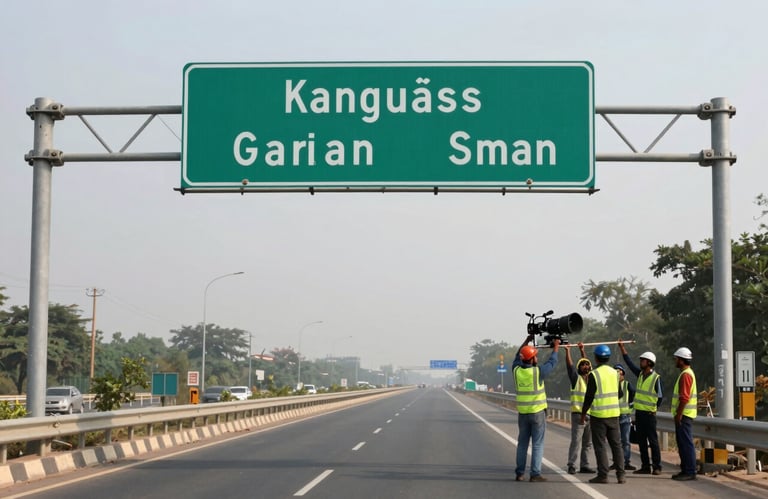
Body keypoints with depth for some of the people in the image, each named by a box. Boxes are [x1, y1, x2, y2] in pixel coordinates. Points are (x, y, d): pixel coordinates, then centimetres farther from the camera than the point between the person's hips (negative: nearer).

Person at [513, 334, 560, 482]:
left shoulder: (516, 370, -3)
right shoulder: (537, 371, -15)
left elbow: (517, 357, 18)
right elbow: (552, 362, 1)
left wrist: (526, 341, 26)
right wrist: (556, 348, 18)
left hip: (523, 413, 5)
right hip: (537, 412, -5)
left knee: (522, 443, 12)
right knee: (537, 444, 0)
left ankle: (520, 473, 13)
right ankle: (535, 474, -3)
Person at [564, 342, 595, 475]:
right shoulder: (576, 378, 0)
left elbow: (587, 362, 24)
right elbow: (569, 365, -8)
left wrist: (582, 350, 27)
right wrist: (567, 351, -10)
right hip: (578, 414, -6)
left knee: (588, 443, 8)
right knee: (576, 441, -9)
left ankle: (584, 465, 13)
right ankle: (571, 466, -8)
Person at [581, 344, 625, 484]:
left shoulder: (594, 374, -11)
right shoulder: (615, 373, 6)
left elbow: (589, 397, -11)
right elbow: (620, 394, 14)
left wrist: (583, 414, -1)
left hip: (598, 415, -5)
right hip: (614, 414, 5)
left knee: (600, 445, 0)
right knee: (616, 444, 9)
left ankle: (603, 475, 0)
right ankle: (620, 474, 7)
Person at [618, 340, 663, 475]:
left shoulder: (656, 378, -10)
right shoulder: (640, 374, 10)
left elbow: (660, 397, -4)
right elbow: (629, 362, 16)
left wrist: (653, 408, 2)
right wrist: (622, 347, 15)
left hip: (649, 414, -7)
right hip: (638, 412, 7)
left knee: (653, 441, -5)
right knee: (641, 441, 8)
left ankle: (656, 467, -2)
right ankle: (645, 466, 13)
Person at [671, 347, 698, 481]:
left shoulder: (686, 375, -15)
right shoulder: (686, 373, 18)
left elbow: (684, 398, -22)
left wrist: (679, 414, -21)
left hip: (684, 415, -11)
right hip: (683, 415, 11)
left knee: (686, 443, -9)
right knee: (683, 443, 13)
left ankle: (690, 472, -8)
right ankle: (685, 470, 17)